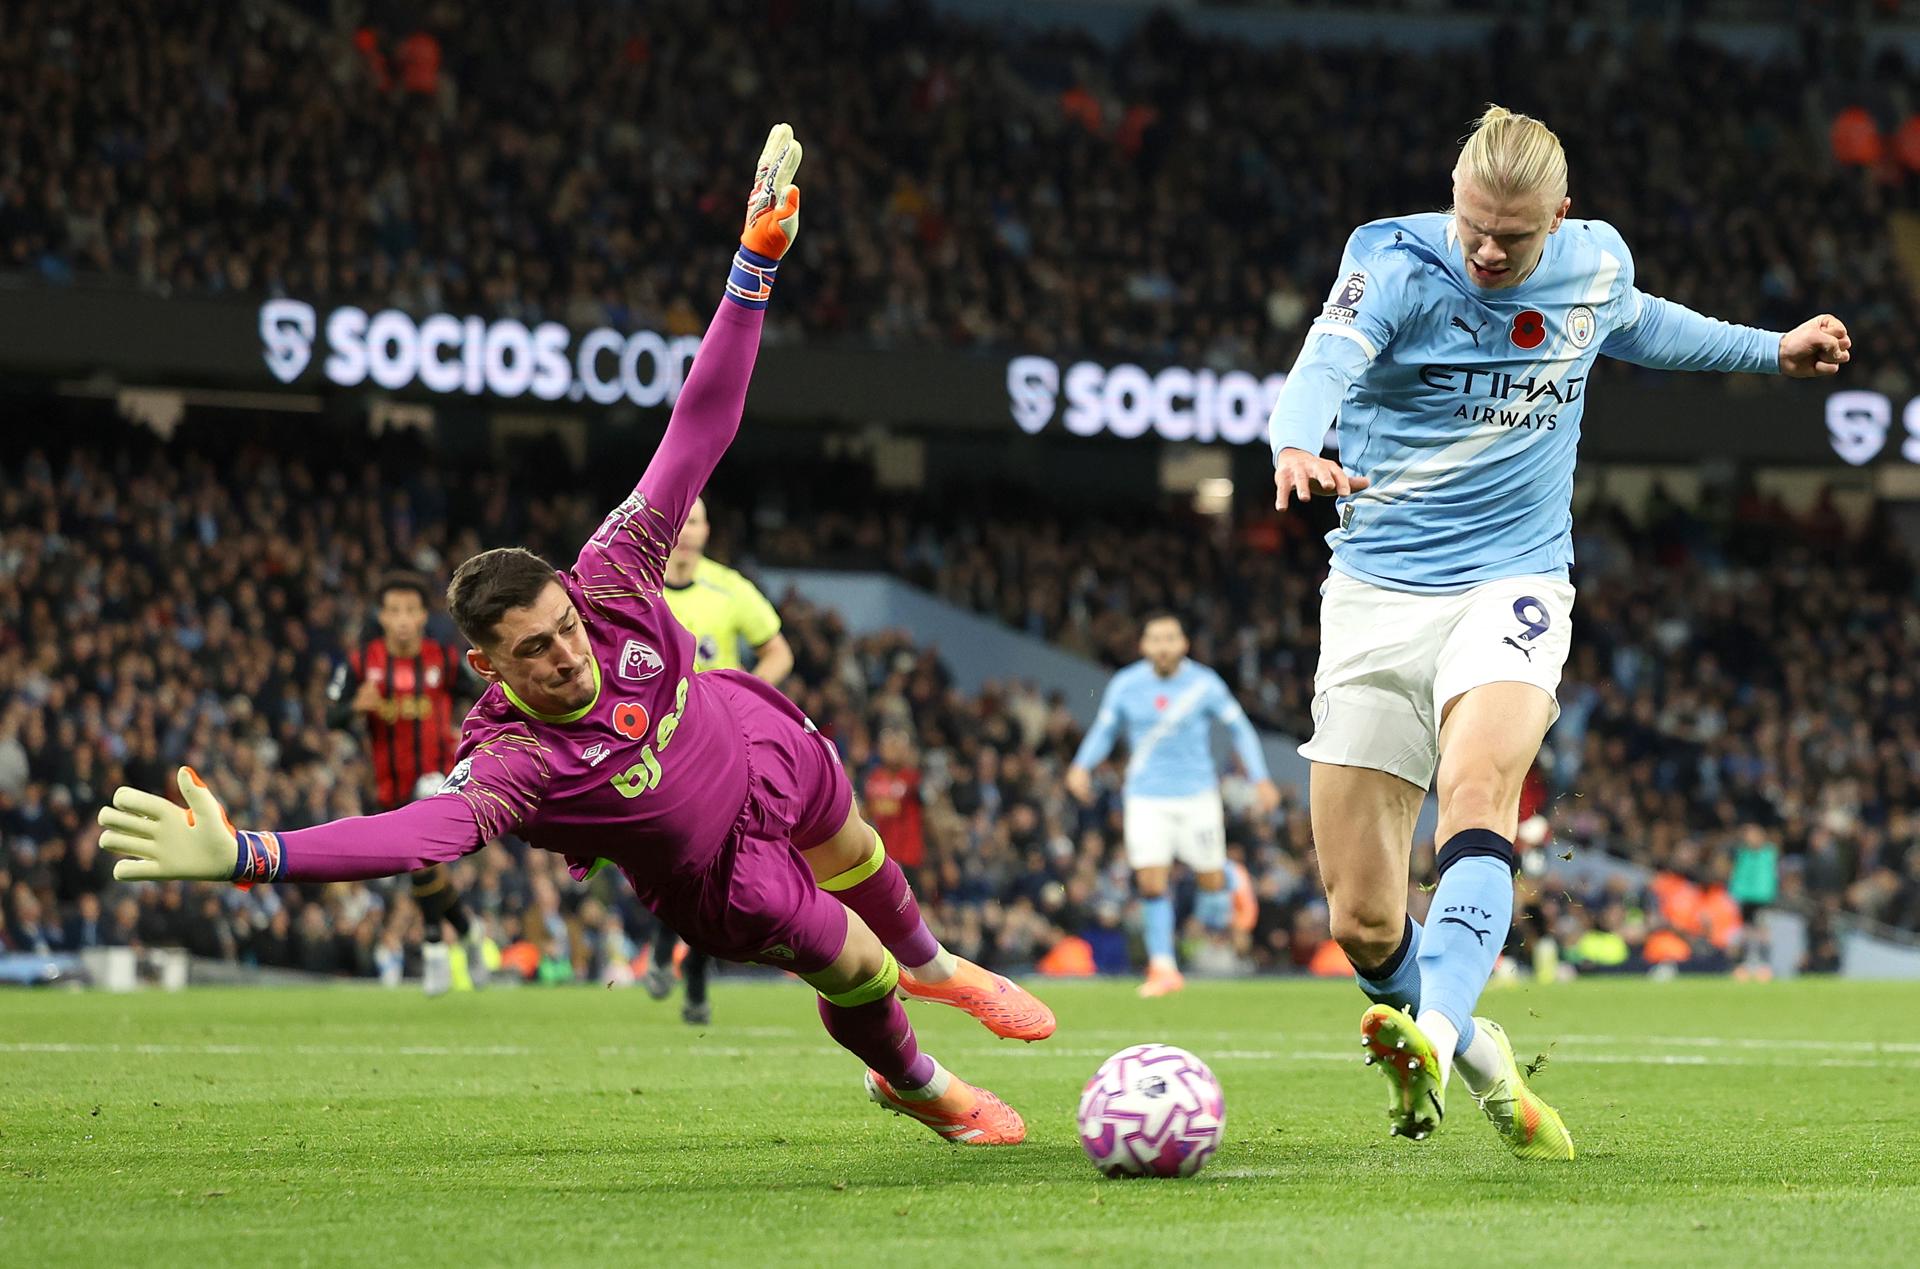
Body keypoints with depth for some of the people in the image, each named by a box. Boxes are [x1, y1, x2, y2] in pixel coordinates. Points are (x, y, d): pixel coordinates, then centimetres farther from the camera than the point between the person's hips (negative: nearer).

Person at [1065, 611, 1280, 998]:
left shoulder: (1204, 684, -5)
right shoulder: (1125, 686, -1)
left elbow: (1239, 729, 5)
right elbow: (1104, 730, 12)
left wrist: (1261, 780, 0)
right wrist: (1082, 765, -6)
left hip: (1197, 795, -1)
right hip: (1146, 798, 1)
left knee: (1210, 881, 1)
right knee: (1151, 884, -10)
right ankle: (1163, 969, -3)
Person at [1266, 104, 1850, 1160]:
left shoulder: (1597, 262, 2)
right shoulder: (1396, 270, -12)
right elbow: (1323, 367, -34)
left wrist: (1772, 351, 34)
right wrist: (1298, 448, -55)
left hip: (1512, 584, 1)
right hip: (1378, 593, -1)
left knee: (1476, 784, -33)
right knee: (1362, 921, -4)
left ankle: (1434, 1036, -50)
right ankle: (1479, 1065, 23)